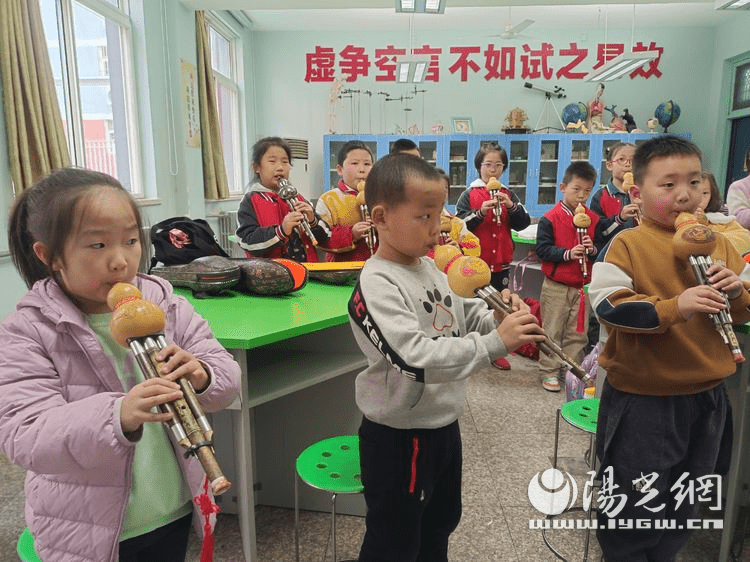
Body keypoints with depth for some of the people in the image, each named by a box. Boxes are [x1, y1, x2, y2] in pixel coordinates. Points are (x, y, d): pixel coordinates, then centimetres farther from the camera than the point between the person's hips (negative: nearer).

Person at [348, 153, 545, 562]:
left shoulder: (429, 269, 1)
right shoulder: (377, 285, -26)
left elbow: (459, 321, 13)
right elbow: (417, 359, -35)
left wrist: (497, 317, -7)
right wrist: (496, 342, -33)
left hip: (443, 424, 8)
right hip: (400, 438, -8)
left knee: (440, 524, 30)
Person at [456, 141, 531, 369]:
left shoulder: (508, 195, 7)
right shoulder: (469, 194, -3)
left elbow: (524, 223, 0)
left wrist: (511, 206, -16)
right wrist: (480, 211, -23)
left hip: (501, 262, 3)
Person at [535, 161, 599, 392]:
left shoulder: (593, 219, 5)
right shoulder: (550, 218, -8)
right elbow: (542, 249, -12)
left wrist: (593, 249, -12)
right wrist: (567, 253, -23)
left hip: (582, 286, 4)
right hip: (556, 285, -4)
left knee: (578, 332, 11)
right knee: (552, 331, 5)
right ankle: (549, 372, 15)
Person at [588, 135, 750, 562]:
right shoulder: (627, 244, -13)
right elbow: (606, 305, -22)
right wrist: (674, 307, -31)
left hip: (707, 398, 6)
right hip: (642, 399, -6)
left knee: (684, 503, 25)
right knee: (634, 502, 11)